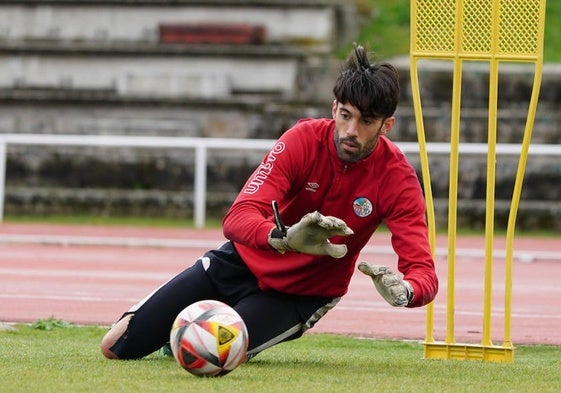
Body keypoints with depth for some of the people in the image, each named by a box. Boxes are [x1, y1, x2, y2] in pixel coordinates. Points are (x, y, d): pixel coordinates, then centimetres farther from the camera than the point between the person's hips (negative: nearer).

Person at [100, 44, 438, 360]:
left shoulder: (397, 178, -22)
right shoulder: (304, 140, -21)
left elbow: (424, 272, -28)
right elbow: (237, 219, -30)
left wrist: (404, 292, -53)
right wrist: (284, 238, -53)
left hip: (300, 296, -1)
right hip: (243, 262, 1)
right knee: (116, 347, -1)